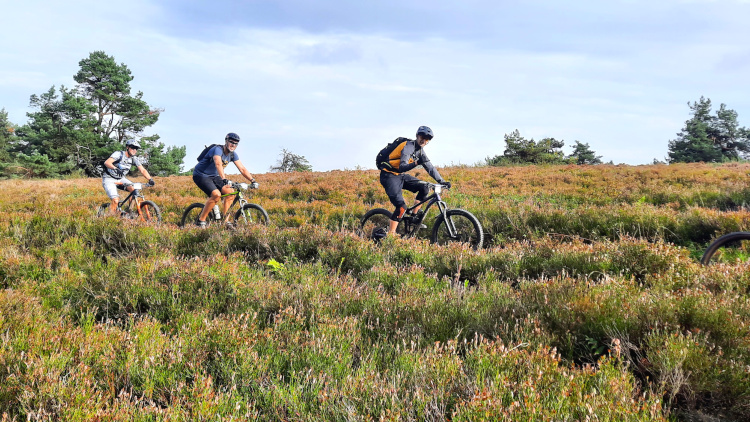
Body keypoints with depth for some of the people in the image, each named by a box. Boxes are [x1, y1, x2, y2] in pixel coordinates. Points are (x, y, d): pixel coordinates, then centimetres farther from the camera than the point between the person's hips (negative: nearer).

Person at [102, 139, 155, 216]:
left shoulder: (134, 159, -3)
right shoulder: (119, 154, -20)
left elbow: (142, 170, -10)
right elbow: (107, 162, -35)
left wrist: (150, 179, -28)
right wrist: (115, 168, -56)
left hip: (120, 179, 6)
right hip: (109, 179, -6)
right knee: (116, 200, -24)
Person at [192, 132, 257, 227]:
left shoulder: (232, 154, -1)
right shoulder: (218, 150, -25)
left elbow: (242, 169, -2)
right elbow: (218, 164, -43)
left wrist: (253, 180, -15)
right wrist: (224, 180, -57)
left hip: (214, 176, 8)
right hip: (201, 175, -8)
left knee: (230, 192, -10)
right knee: (216, 194, -28)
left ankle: (225, 220, -1)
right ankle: (201, 220, -17)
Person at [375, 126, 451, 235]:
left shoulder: (420, 150, 8)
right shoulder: (408, 146, -19)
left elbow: (430, 167, 12)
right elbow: (402, 167, -31)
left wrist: (442, 181, 6)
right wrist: (416, 163, -47)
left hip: (401, 175, 9)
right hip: (389, 176, -9)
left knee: (425, 188, -3)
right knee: (401, 207, -21)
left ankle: (414, 216, 6)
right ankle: (390, 234, -14)